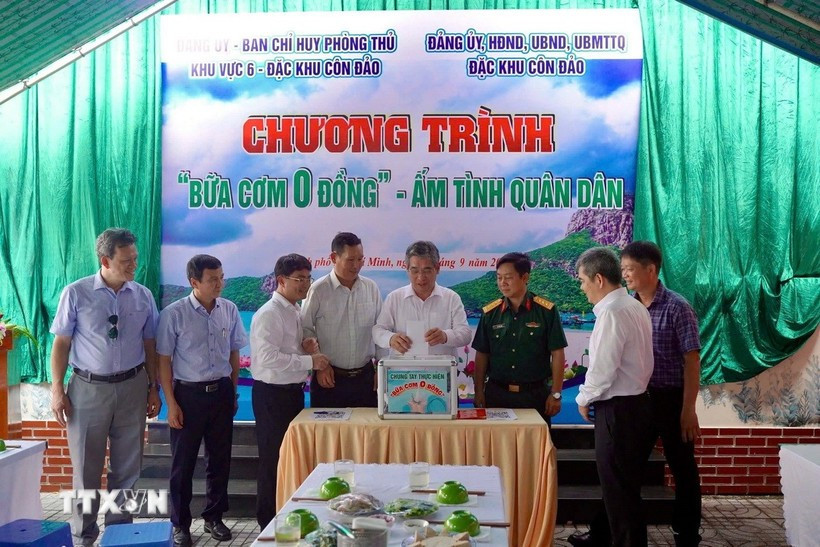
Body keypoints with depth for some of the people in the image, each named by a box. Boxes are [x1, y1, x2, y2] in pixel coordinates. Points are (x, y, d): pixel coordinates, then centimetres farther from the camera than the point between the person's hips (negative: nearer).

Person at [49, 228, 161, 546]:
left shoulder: (143, 296, 1)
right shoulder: (76, 294, -6)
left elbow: (149, 346, 7)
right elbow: (61, 344, -3)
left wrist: (153, 388, 7)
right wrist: (57, 390, -5)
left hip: (132, 387, 2)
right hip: (88, 388, -2)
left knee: (127, 468, 11)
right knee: (86, 468, 9)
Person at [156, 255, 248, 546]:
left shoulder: (229, 310, -1)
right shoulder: (174, 314, -12)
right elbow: (164, 360, -7)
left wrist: (232, 392, 12)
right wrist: (171, 403, -8)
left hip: (221, 392, 4)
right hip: (189, 393, -3)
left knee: (219, 458, 13)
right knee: (183, 462, 8)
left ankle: (214, 517, 31)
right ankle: (180, 524, 25)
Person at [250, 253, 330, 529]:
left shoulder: (296, 312, 11)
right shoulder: (269, 314, -17)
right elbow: (268, 358, -27)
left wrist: (311, 349, 2)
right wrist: (309, 362, -24)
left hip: (293, 391, 9)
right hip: (272, 394, -9)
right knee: (274, 459, 2)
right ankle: (269, 524, 17)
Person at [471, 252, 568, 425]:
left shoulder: (546, 311, -5)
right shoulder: (490, 313, 2)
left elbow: (557, 354, -3)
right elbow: (482, 355, 7)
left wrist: (556, 394, -5)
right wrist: (479, 392, 2)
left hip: (535, 394, -2)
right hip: (496, 394, 2)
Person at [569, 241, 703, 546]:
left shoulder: (677, 308, -11)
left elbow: (692, 361, -11)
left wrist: (688, 410, -14)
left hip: (671, 400, -5)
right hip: (638, 398, 5)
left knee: (682, 469, 9)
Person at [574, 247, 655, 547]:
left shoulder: (611, 312, -20)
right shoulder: (636, 307, 9)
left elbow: (603, 368, -22)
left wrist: (584, 399, -5)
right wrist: (591, 396, 13)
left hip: (617, 409, -9)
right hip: (637, 401, 9)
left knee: (618, 489, 3)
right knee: (625, 486, 20)